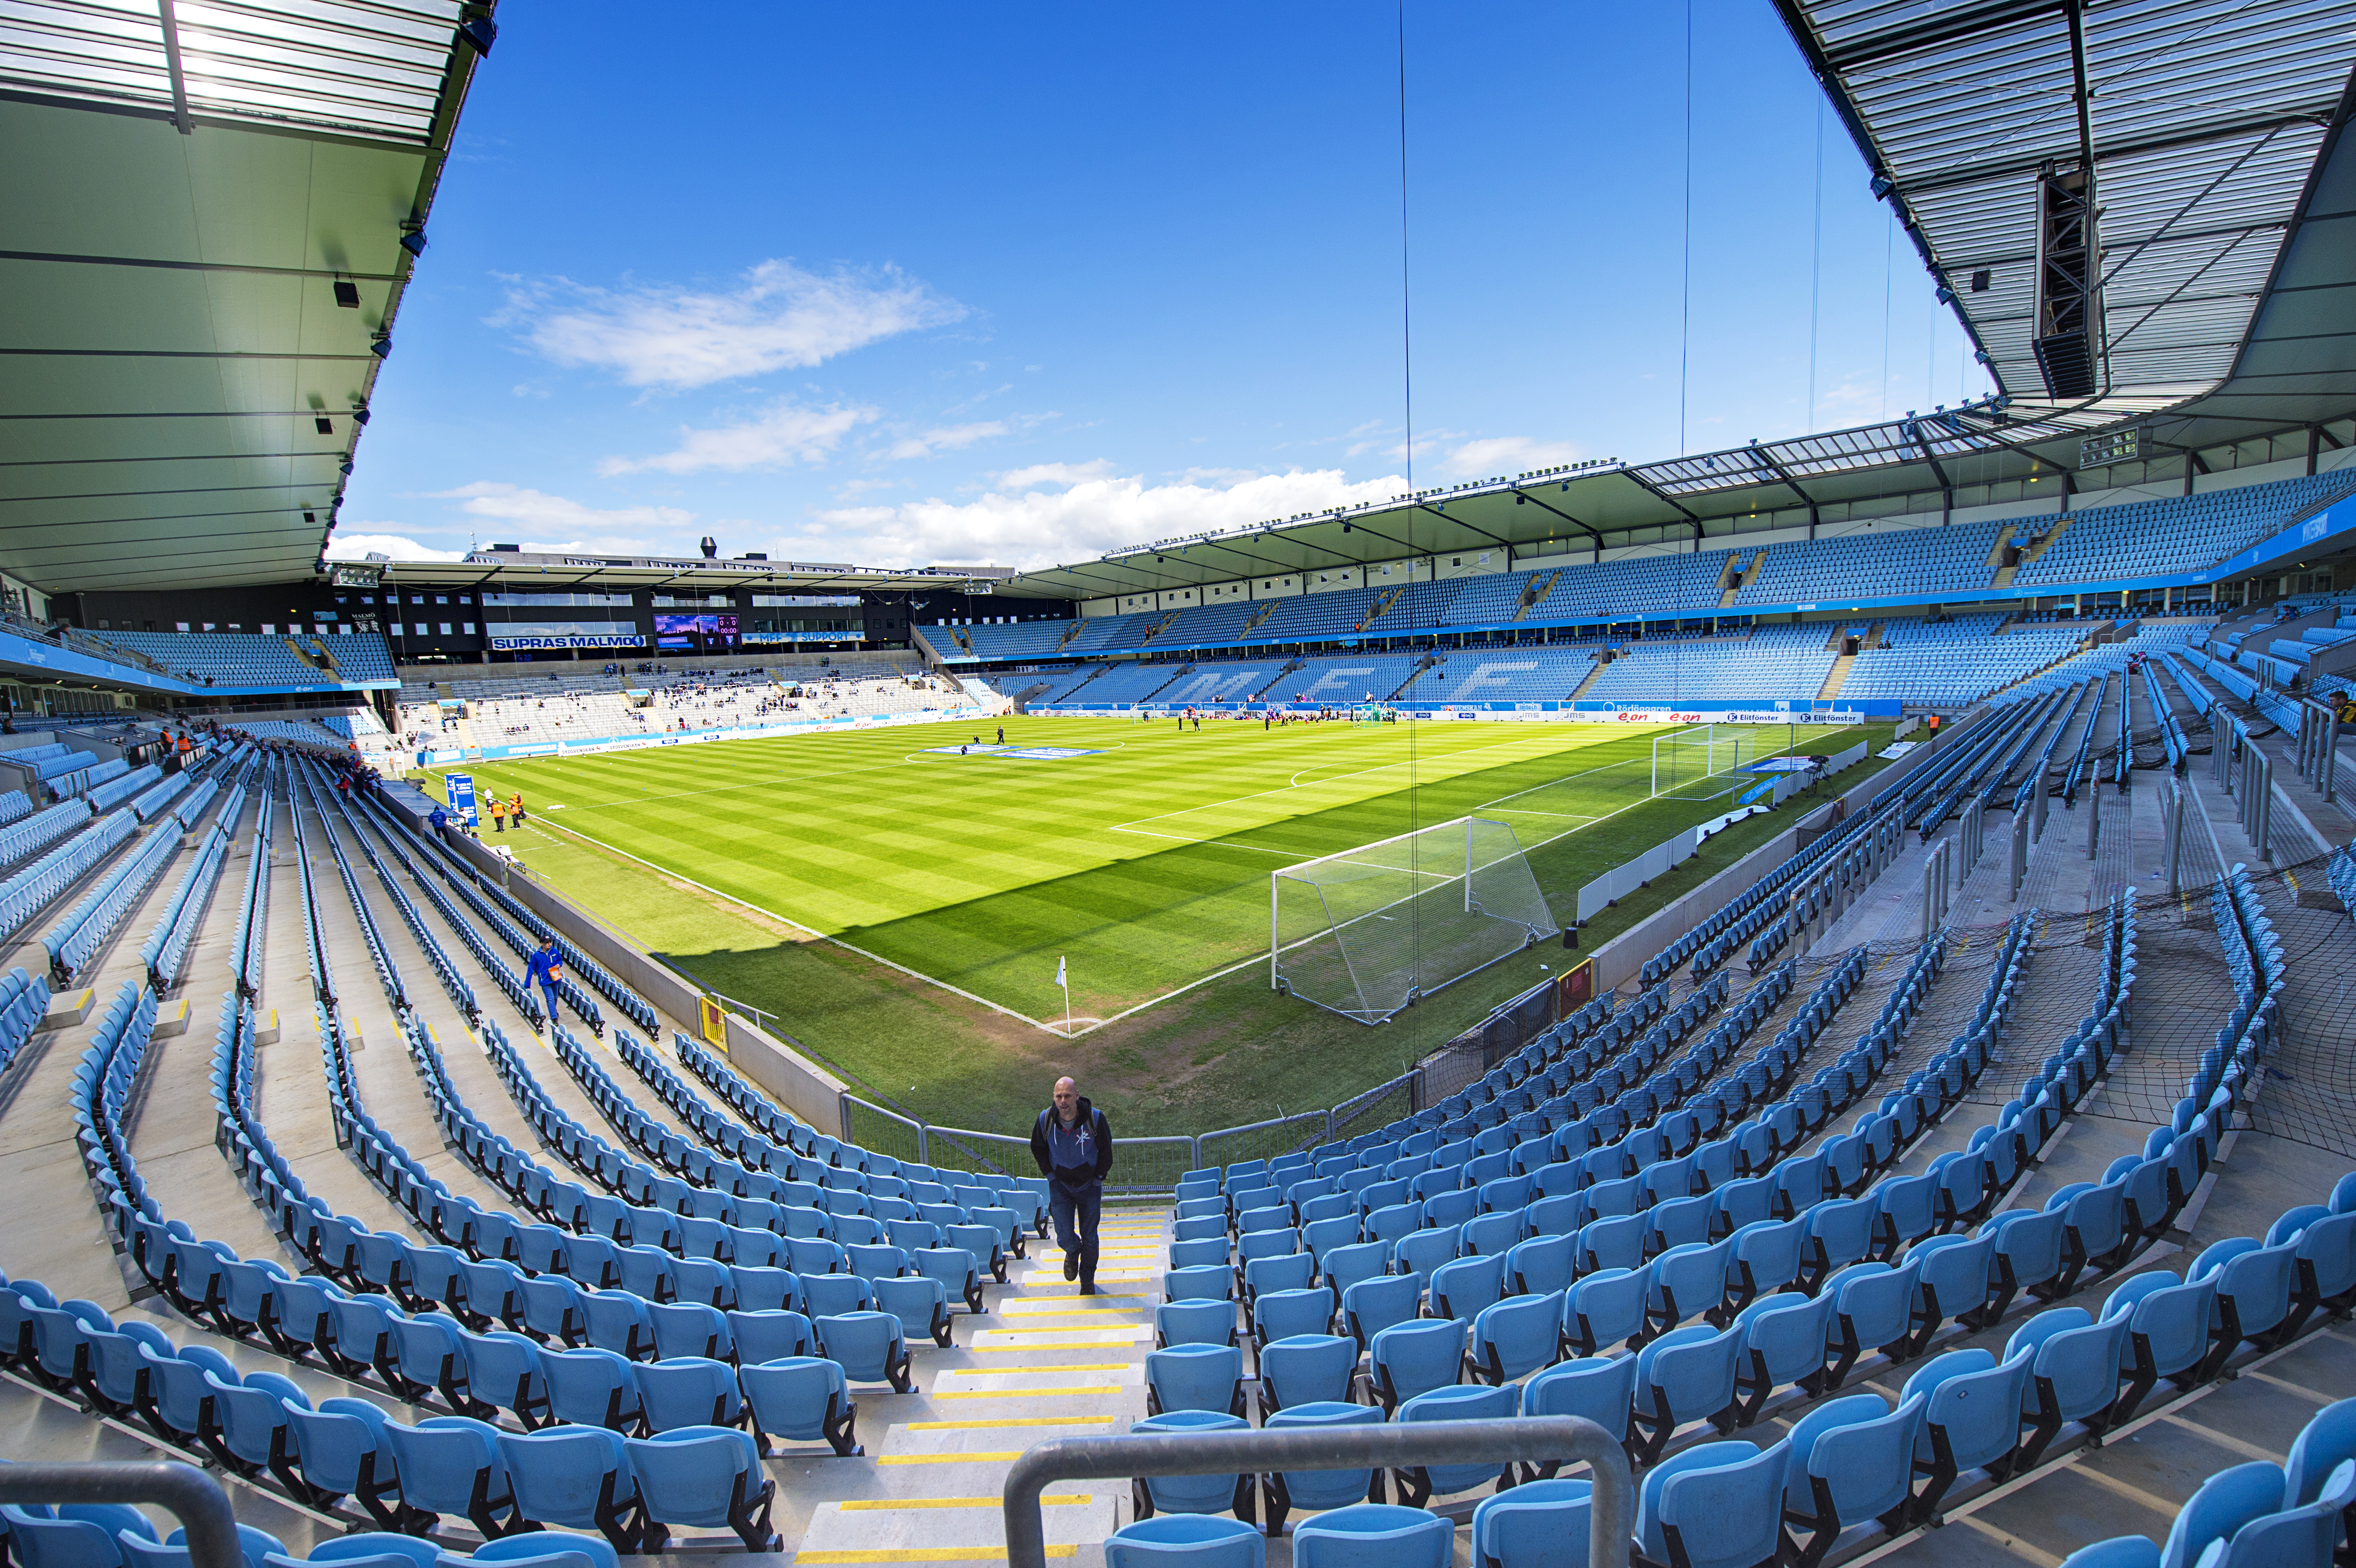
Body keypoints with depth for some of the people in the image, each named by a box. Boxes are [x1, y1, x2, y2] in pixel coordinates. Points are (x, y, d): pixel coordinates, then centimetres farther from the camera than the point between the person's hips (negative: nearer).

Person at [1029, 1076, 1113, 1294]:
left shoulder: (1095, 1118, -21)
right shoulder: (1045, 1120, -17)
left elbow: (1106, 1151, -4)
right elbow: (1037, 1148, 5)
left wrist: (1098, 1178, -2)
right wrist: (1050, 1174, 2)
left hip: (1089, 1186, -1)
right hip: (1060, 1186, 1)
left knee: (1089, 1237, 9)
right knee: (1065, 1237, -4)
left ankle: (1088, 1280, 34)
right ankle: (1073, 1253, 34)